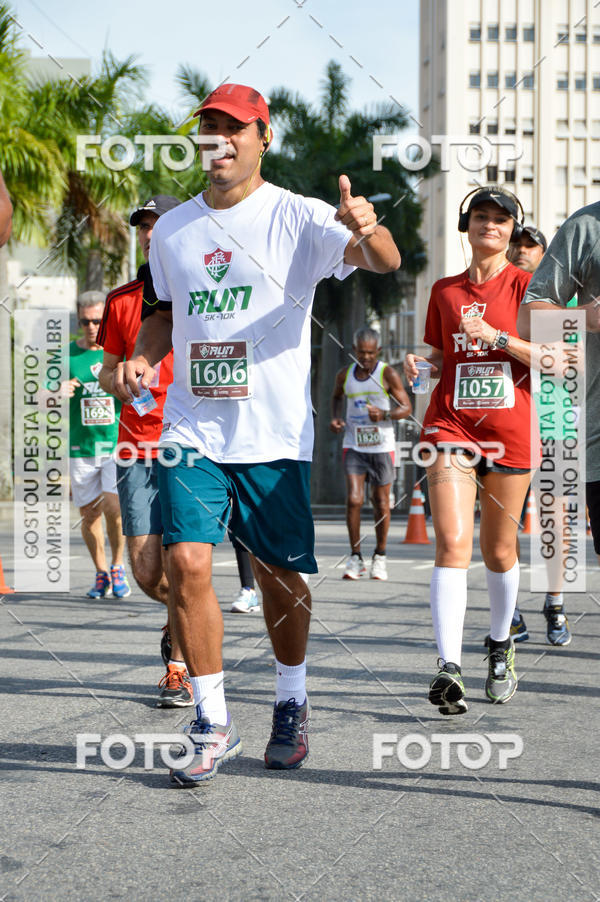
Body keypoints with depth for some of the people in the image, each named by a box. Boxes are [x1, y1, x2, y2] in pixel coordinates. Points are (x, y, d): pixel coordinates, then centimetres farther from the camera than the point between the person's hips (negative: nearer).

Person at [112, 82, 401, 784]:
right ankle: (212, 725, 0)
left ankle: (291, 706, 31)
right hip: (192, 430, 3)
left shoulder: (298, 218, -4)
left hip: (275, 433, -2)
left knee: (279, 574, 7)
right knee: (186, 562, -12)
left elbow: (384, 263, -18)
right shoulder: (172, 228, 9)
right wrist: (143, 356, 3)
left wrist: (367, 231, -41)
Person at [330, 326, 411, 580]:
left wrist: (384, 414, -25)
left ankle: (380, 556, 21)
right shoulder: (345, 374, 4)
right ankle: (355, 557, 2)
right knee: (353, 500, -10)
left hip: (381, 446, -2)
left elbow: (406, 408, -6)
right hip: (354, 445, 2)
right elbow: (336, 396, 25)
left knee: (380, 502, 5)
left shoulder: (388, 374, -6)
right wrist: (335, 417, 5)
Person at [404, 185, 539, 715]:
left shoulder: (525, 285, 2)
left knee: (499, 551, 10)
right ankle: (449, 668, -22)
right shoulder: (444, 291, 12)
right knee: (452, 543, -16)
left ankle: (501, 646, 35)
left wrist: (497, 337, -16)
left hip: (509, 432, -1)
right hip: (451, 426, 1)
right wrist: (419, 363, -3)